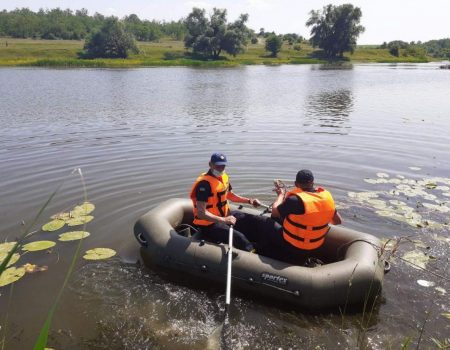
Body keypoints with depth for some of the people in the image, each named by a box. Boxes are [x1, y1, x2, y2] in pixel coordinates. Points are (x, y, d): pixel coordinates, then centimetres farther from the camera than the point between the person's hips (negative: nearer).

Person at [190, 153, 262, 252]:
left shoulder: (224, 177, 3)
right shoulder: (204, 183, -24)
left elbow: (230, 195, 22)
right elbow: (201, 213, -28)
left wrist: (249, 201, 9)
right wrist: (224, 220, -33)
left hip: (224, 215, 9)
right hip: (209, 223, -9)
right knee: (239, 237, -25)